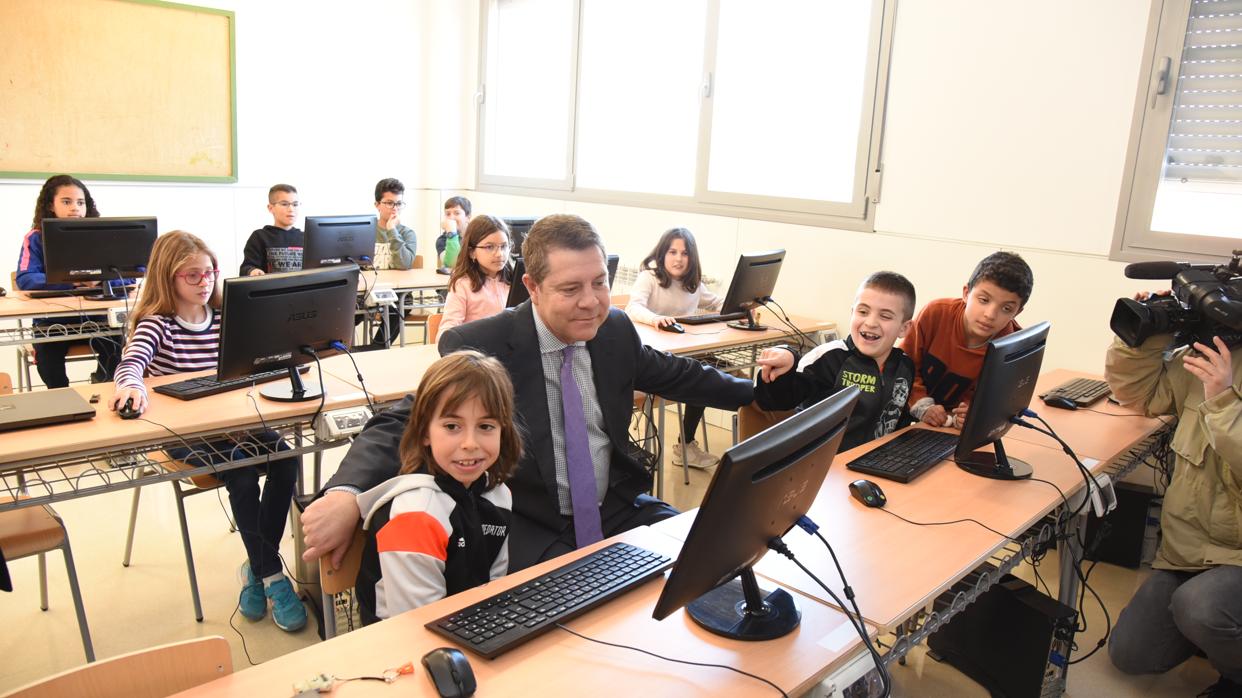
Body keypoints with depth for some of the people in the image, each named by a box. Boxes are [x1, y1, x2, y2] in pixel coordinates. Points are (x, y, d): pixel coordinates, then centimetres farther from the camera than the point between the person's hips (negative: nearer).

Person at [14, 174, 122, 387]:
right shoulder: (36, 238, -1)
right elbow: (25, 280, -15)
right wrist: (71, 281, -28)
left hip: (93, 315, 1)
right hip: (52, 318, -1)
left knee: (117, 345, -24)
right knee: (47, 352, -28)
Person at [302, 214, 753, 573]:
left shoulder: (616, 330, 0)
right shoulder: (476, 347, -15)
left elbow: (675, 375, 18)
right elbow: (402, 424, -17)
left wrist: (756, 391, 22)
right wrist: (345, 494, -35)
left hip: (616, 510, 6)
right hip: (530, 530, -5)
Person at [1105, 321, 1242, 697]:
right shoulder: (1207, 357, -1)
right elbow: (1136, 390, 7)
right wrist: (1146, 333, -6)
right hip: (1188, 548, 6)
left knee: (1196, 605, -36)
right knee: (1129, 654, 5)